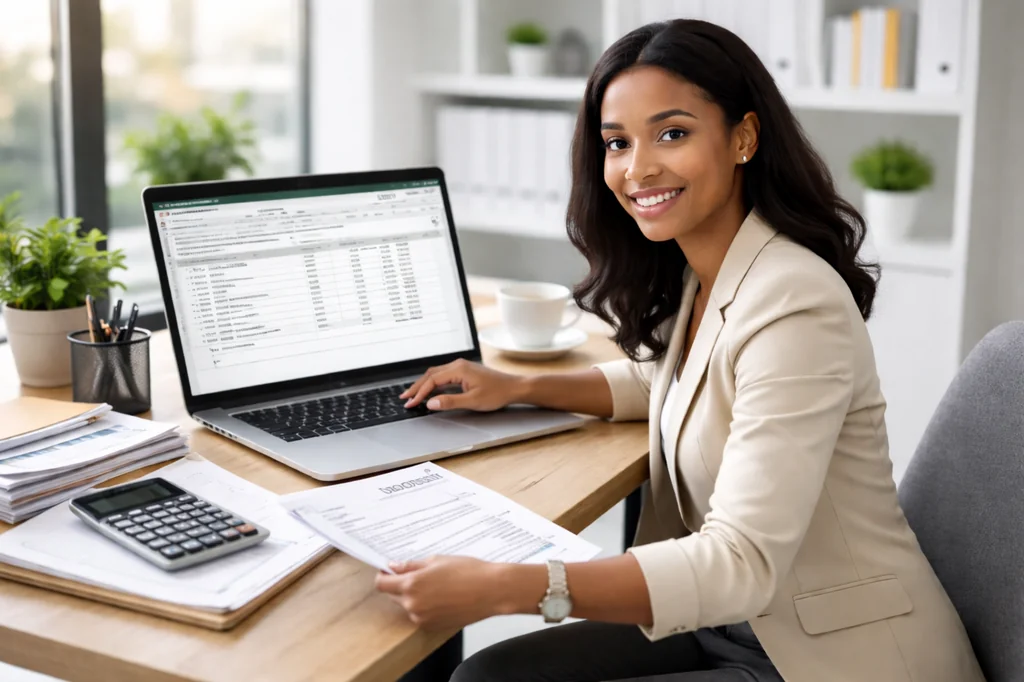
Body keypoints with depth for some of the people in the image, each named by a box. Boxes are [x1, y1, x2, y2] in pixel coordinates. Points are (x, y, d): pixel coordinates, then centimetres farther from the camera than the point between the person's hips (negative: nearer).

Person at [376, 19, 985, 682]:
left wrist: (505, 588, -37)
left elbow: (742, 563, -31)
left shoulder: (795, 305, -25)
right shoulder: (691, 276, 2)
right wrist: (520, 388, 11)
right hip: (733, 620, 8)